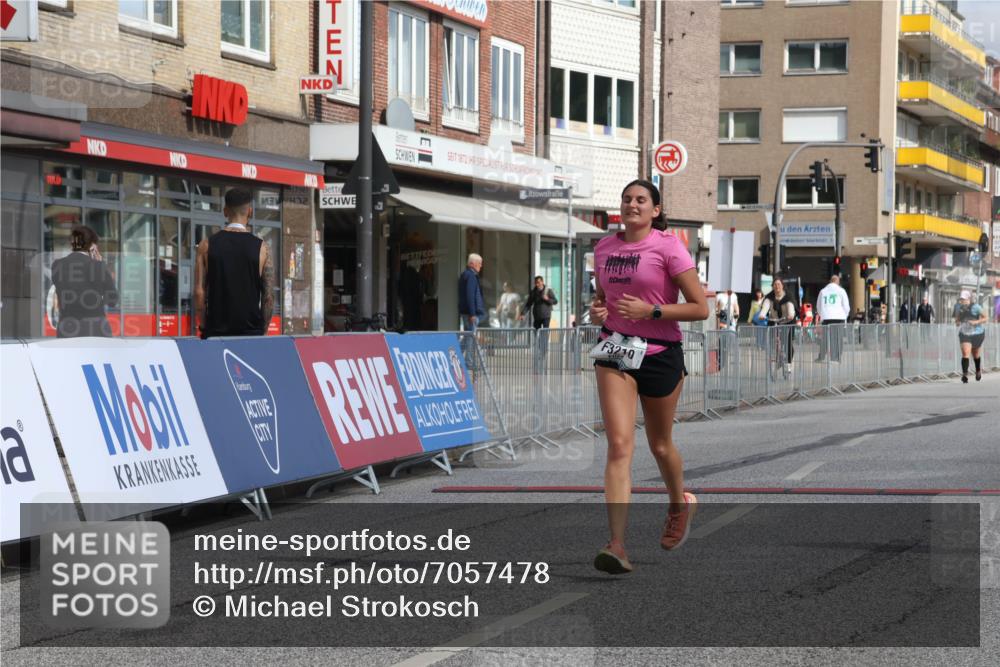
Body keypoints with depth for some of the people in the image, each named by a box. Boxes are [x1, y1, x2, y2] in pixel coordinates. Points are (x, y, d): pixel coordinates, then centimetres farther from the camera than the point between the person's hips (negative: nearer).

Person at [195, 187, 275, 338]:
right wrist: (263, 331, 10)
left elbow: (199, 292, 0)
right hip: (251, 331, -1)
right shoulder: (261, 247, 0)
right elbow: (268, 296, 0)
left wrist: (203, 327, 8)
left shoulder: (207, 245, 2)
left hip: (215, 331, 1)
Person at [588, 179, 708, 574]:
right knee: (619, 444, -13)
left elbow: (700, 308, -10)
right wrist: (597, 310, 1)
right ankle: (617, 547, -20)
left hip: (661, 355, -2)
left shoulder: (668, 247, -8)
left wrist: (651, 311, -19)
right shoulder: (604, 248, 7)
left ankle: (679, 504, 47)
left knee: (660, 445, 13)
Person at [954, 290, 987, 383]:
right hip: (964, 334, 2)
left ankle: (979, 371, 44)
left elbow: (985, 318, -10)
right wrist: (957, 321, -9)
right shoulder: (958, 307, -4)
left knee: (976, 355, 16)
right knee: (965, 353, -19)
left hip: (977, 333, -2)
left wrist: (976, 322, -25)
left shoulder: (976, 307, -17)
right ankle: (965, 374, -23)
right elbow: (957, 317, 14)